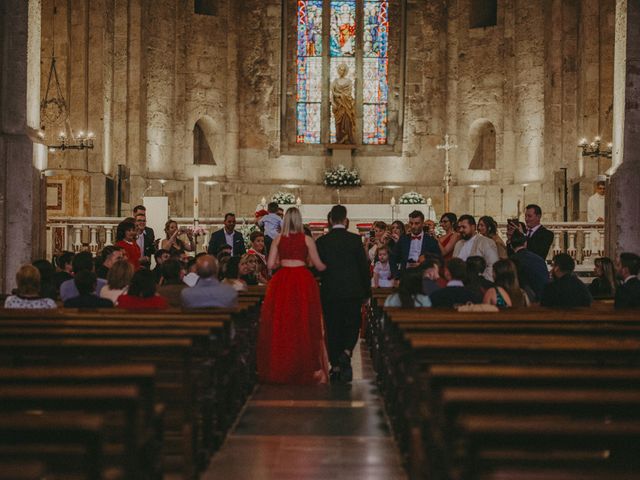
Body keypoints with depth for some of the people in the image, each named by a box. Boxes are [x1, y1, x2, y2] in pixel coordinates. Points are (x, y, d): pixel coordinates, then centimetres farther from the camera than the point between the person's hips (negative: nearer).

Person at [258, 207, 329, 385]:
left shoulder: (278, 240, 3)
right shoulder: (307, 239, -1)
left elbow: (270, 265, 1)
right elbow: (318, 265, 1)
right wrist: (329, 266, 21)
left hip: (281, 282, 2)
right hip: (303, 282, -1)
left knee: (280, 324, 7)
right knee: (303, 324, 5)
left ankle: (279, 368, 9)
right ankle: (305, 368, 5)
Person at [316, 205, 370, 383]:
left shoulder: (321, 241, -3)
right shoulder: (355, 240, -5)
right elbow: (364, 266, -2)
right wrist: (367, 290, 7)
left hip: (330, 291, 1)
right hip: (353, 291, -1)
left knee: (333, 329, 8)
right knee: (353, 324, 11)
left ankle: (335, 366, 8)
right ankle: (346, 353, -12)